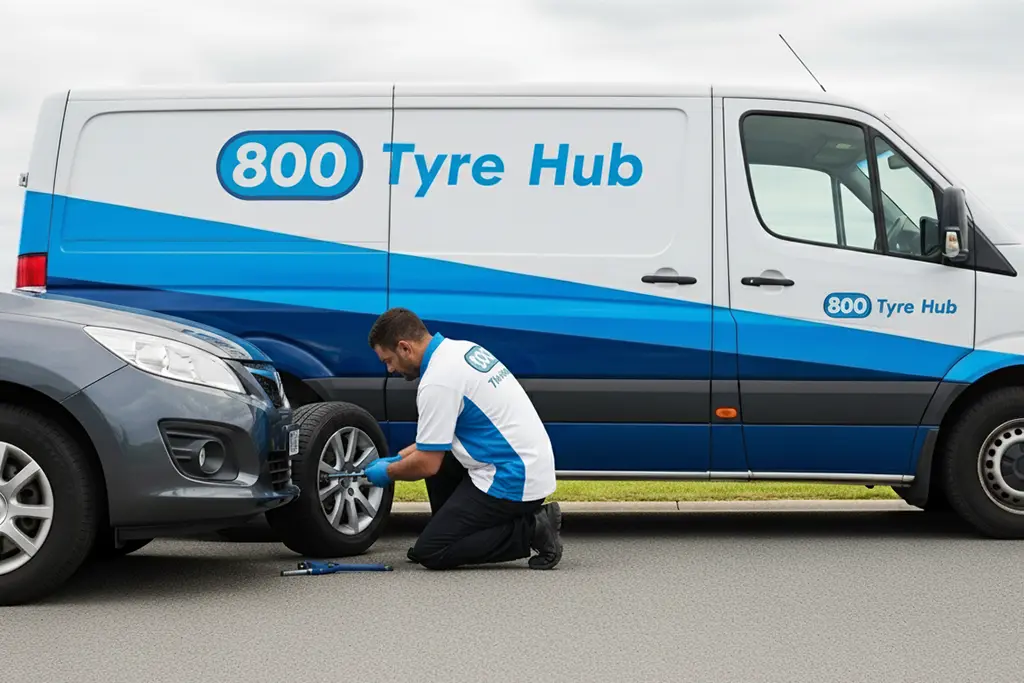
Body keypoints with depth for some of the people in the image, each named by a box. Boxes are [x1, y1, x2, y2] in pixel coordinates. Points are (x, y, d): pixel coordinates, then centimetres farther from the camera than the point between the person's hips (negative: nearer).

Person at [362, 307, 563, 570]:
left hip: (512, 480, -10)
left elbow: (427, 465, -14)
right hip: (530, 465, 10)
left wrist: (388, 472, 5)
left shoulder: (437, 381, -18)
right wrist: (399, 457, 24)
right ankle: (452, 534, 21)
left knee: (430, 552, -6)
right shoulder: (461, 349, 12)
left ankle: (531, 531, -7)